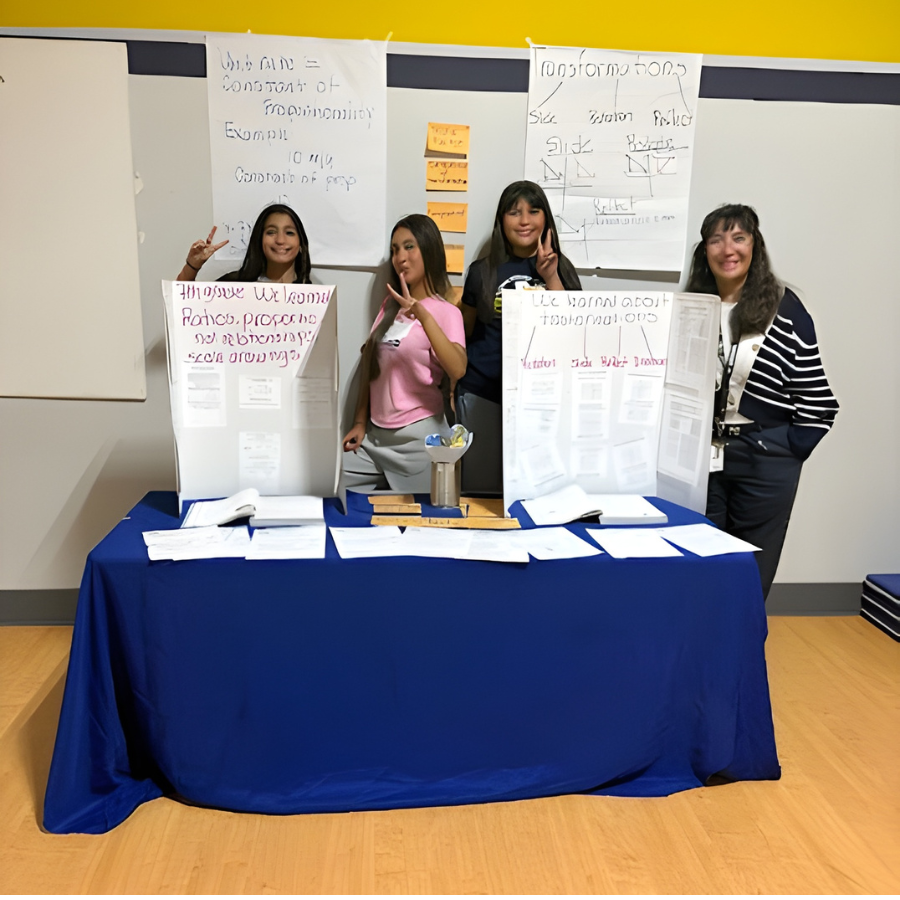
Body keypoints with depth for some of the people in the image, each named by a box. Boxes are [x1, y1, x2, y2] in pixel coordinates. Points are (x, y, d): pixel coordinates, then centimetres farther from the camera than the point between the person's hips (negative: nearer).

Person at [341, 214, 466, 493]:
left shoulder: (445, 311, -9)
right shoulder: (390, 305, 12)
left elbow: (457, 370, -27)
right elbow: (370, 366, 14)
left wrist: (422, 315, -35)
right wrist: (360, 422, 10)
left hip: (417, 435, -6)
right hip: (375, 433, 6)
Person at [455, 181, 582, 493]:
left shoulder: (561, 269, 6)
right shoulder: (483, 270, 4)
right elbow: (464, 333, 12)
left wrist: (550, 278, -10)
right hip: (483, 394, 0)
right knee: (482, 489, 5)